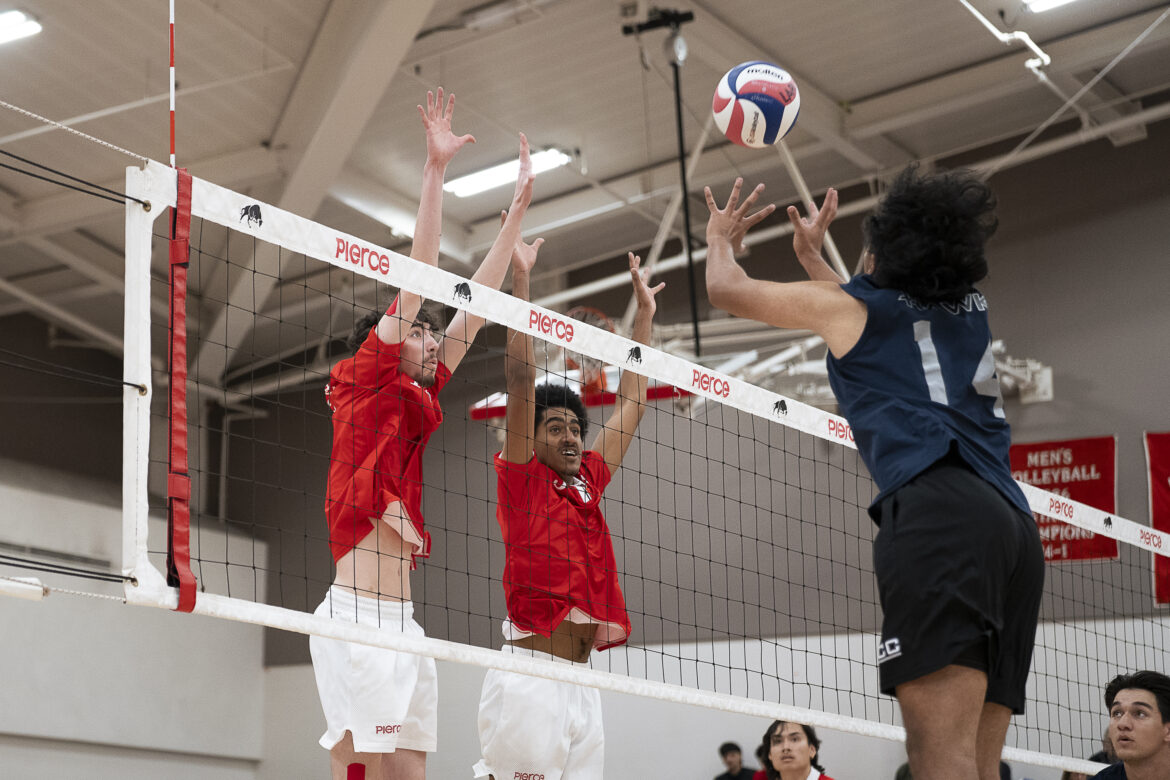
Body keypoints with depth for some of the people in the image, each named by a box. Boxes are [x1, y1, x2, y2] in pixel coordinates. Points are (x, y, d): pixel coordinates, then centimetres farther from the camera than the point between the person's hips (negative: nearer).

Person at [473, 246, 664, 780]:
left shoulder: (587, 483, 20)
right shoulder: (522, 477, 4)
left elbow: (630, 405, 29)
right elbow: (520, 379, -3)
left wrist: (644, 314, 33)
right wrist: (520, 280, -4)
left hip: (581, 681, 7)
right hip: (529, 672, -7)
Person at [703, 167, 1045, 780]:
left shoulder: (848, 305, 13)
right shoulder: (972, 310, 28)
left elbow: (726, 288, 28)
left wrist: (721, 238, 48)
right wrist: (811, 256, 63)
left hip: (936, 509, -7)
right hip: (1013, 520, 7)